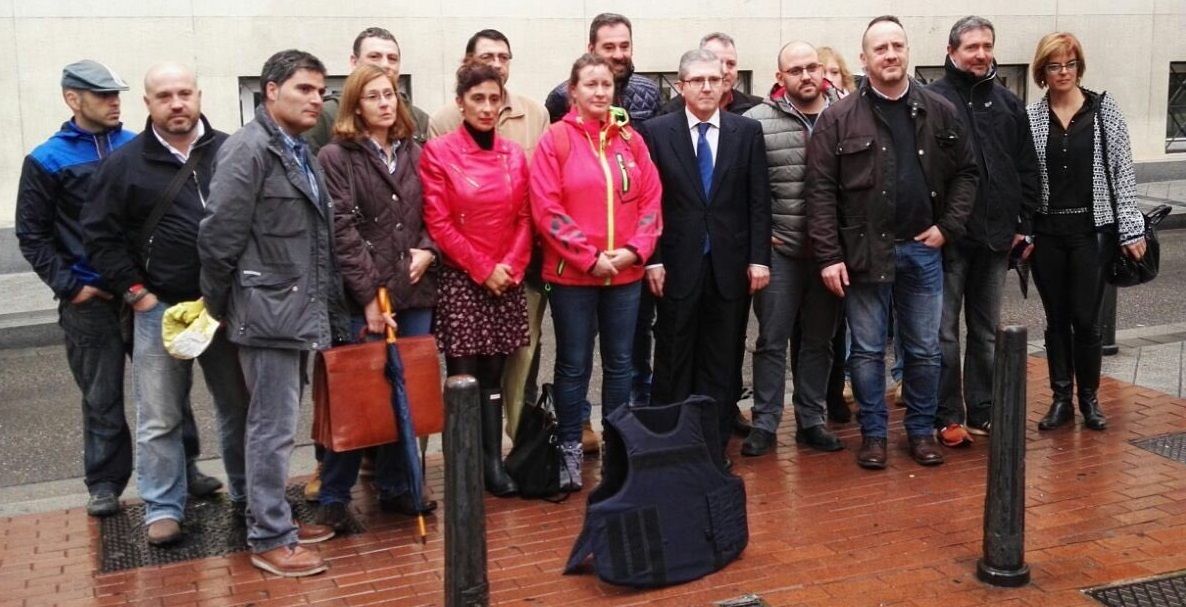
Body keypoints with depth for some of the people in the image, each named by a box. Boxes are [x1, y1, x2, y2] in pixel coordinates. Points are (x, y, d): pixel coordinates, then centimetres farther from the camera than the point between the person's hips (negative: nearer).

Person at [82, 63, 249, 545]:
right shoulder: (125, 163, 1)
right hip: (159, 308, -1)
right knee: (160, 418, 5)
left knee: (239, 407, 11)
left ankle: (247, 494, 27)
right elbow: (101, 235, 3)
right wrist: (136, 292, -4)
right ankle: (163, 508, 17)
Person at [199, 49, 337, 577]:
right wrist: (217, 307, -7)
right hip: (269, 312, -9)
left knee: (279, 423, 16)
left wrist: (319, 301, 11)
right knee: (273, 427, -2)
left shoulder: (300, 153, 14)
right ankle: (270, 540, 8)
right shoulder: (248, 150, -14)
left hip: (299, 311, 9)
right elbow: (218, 236, -16)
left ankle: (273, 519, 28)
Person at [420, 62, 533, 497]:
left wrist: (512, 266, -7)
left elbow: (524, 218, 9)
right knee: (462, 379, 0)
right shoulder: (438, 152, -3)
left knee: (493, 377, 8)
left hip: (508, 283, 4)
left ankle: (494, 465, 12)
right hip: (460, 281, -4)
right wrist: (483, 269, -10)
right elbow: (438, 223, -7)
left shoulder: (514, 154, 9)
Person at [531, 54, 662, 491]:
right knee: (574, 366, 6)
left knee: (619, 362, 12)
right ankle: (570, 450, 17)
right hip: (572, 274, -3)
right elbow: (546, 209, -10)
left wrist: (635, 249, -8)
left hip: (625, 272, 4)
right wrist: (590, 257, -14)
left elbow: (651, 199, 6)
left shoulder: (630, 139, 6)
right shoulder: (556, 139, -5)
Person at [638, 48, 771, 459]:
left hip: (731, 265, 2)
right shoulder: (657, 132, 1)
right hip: (678, 264, -1)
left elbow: (758, 201, 3)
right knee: (673, 362, 6)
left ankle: (717, 444, 18)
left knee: (722, 362, 8)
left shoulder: (748, 131, 5)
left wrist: (759, 258, -3)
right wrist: (652, 259, -7)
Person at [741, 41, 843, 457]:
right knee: (772, 340, 4)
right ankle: (764, 424, 15)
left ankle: (811, 421, 24)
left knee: (819, 340, 12)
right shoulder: (757, 122, -5)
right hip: (779, 250, -2)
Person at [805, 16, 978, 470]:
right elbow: (821, 191, -8)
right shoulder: (839, 118, -5)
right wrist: (829, 256, -12)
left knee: (924, 349, 11)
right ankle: (873, 433, 21)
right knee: (867, 350, 7)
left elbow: (965, 173, 11)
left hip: (923, 249, 3)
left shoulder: (940, 113, 4)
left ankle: (921, 431, 27)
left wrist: (948, 226, -1)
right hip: (865, 251, -2)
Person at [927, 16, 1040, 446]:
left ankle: (982, 411, 23)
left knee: (986, 330, 13)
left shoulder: (1009, 103, 11)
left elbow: (1027, 169, 13)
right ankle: (947, 416, 9)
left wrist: (1022, 223, 8)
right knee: (945, 331, 1)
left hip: (997, 235, 5)